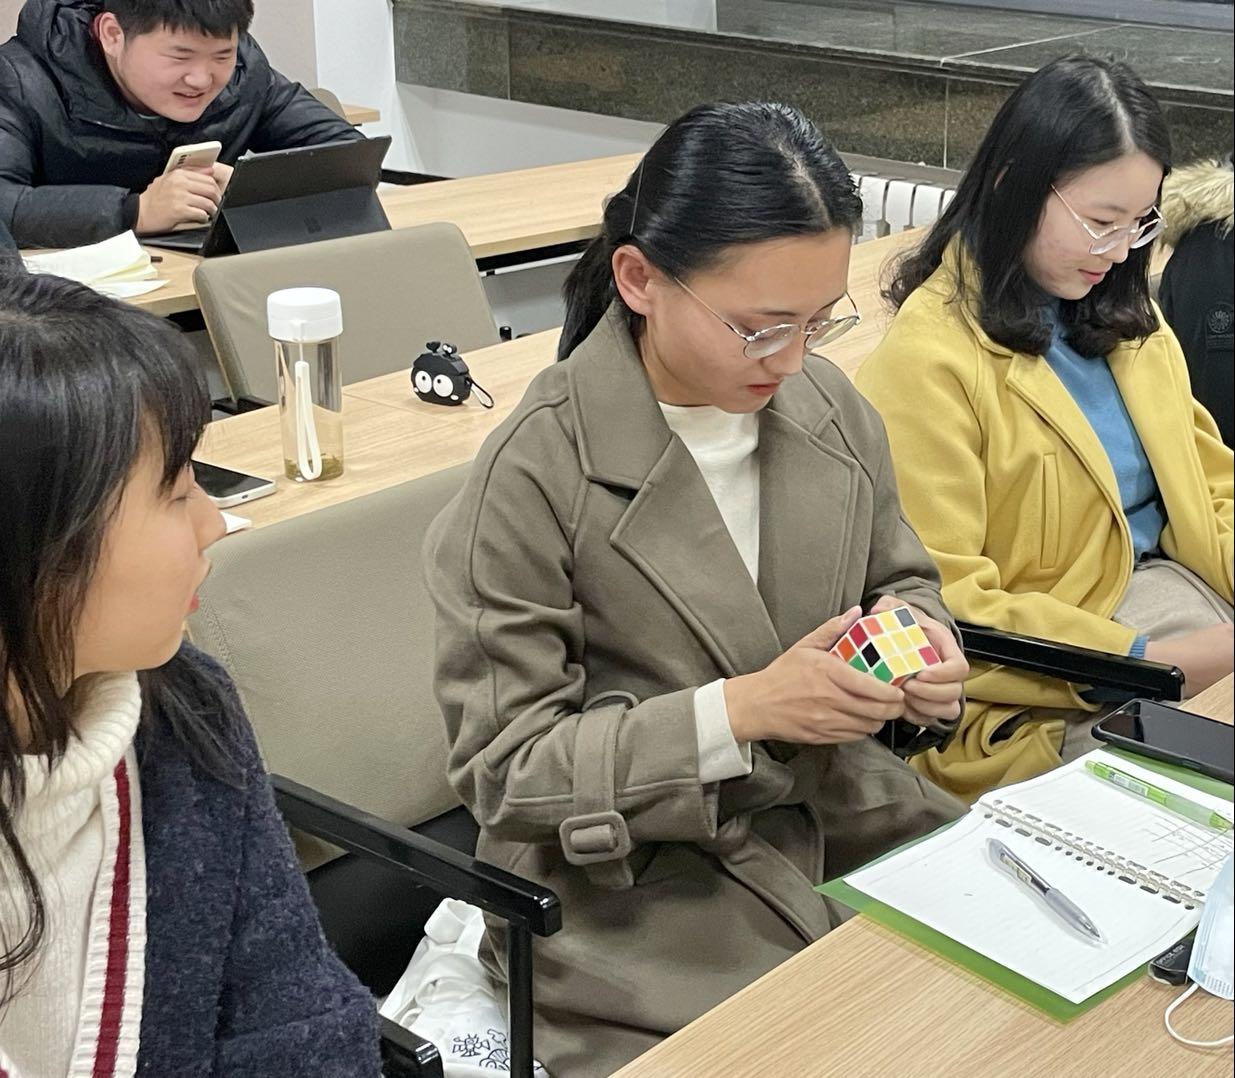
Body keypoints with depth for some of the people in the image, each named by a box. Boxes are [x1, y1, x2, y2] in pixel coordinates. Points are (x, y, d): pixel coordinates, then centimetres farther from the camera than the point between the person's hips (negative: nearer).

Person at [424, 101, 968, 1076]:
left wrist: (923, 644, -9)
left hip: (843, 811, 6)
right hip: (630, 881, -5)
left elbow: (901, 583, 15)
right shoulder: (536, 474, -18)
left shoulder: (831, 409, -1)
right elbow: (503, 765, -15)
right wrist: (739, 711, -25)